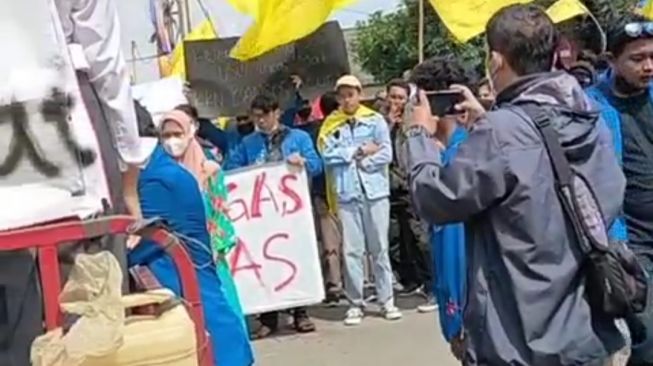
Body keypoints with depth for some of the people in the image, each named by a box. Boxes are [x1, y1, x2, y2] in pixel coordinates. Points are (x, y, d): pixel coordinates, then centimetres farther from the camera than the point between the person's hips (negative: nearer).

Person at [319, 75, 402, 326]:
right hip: (346, 194, 1)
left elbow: (386, 154, -5)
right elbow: (328, 155, -6)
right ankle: (355, 303, 11)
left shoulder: (375, 120, 3)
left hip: (375, 191, -1)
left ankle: (387, 300, 14)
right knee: (352, 250, 3)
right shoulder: (331, 125, 7)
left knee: (380, 248, 5)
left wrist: (355, 160, -6)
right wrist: (360, 151, -7)